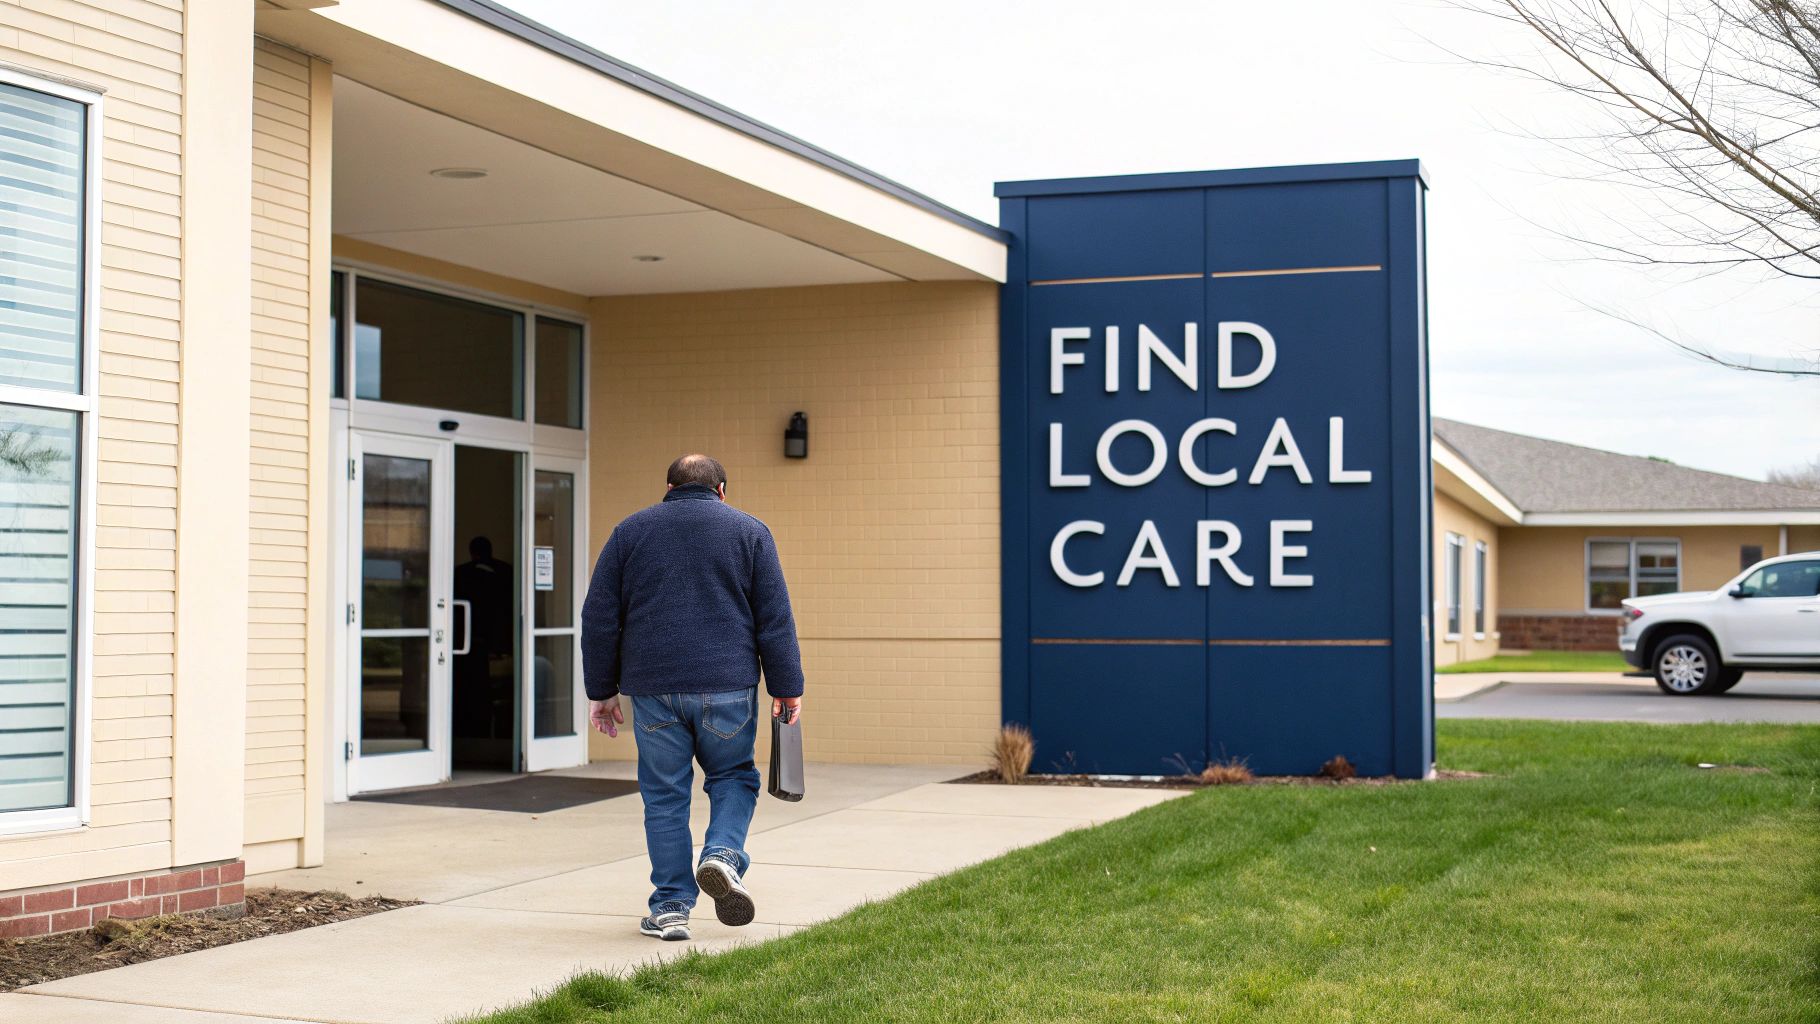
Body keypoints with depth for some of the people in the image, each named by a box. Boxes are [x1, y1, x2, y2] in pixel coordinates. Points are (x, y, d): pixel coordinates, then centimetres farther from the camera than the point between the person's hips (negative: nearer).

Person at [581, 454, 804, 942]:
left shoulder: (630, 531, 10)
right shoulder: (749, 531, 7)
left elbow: (599, 618, 8)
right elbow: (775, 619, 2)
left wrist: (602, 690, 12)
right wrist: (787, 689, 5)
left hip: (653, 689, 1)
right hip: (727, 688, -1)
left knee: (664, 796, 8)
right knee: (733, 777, 16)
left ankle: (670, 907, 9)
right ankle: (723, 856, -7)